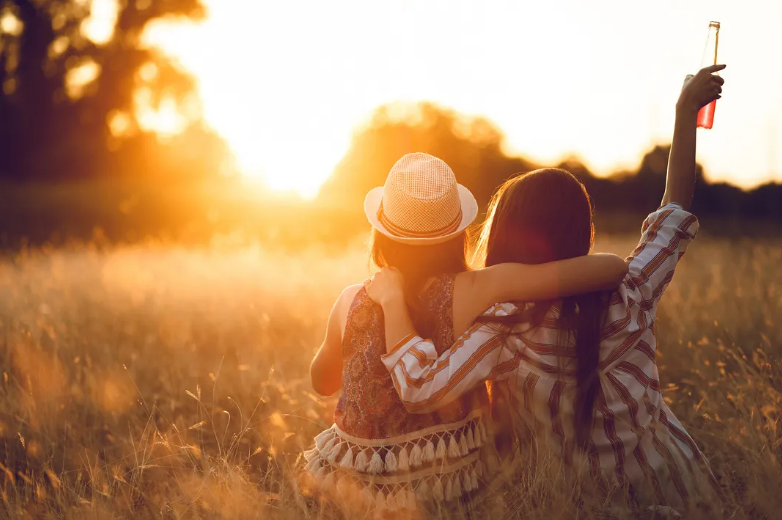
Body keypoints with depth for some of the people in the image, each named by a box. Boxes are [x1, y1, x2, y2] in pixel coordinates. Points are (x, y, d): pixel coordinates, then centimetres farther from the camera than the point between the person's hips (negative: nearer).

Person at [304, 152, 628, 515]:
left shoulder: (352, 302, -14)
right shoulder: (474, 293, -20)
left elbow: (321, 382, 8)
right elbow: (613, 269, -24)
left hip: (357, 486, 0)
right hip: (452, 484, 0)